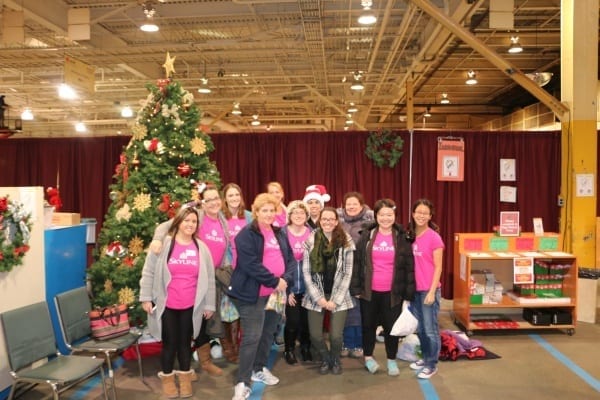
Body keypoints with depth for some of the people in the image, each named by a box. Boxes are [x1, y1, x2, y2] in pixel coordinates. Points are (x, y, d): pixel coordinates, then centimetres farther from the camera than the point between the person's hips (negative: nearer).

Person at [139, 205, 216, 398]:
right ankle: (167, 379, 28)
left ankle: (185, 378, 30)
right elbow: (148, 272, -2)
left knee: (185, 342, 14)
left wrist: (209, 304, 6)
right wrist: (146, 298, -4)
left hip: (191, 306, 2)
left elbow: (209, 278, 5)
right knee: (169, 343, 9)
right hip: (166, 305, -2)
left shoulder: (201, 248, 1)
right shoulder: (163, 244, -6)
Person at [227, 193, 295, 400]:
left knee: (268, 333, 17)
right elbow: (250, 264, -21)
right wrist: (274, 281, -18)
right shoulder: (247, 234, -11)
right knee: (252, 336, -7)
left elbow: (290, 258, 8)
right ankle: (242, 383, 2)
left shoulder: (279, 233, 12)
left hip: (276, 292, 7)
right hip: (253, 293, -7)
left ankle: (259, 369, 35)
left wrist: (285, 279, -10)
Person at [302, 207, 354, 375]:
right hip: (316, 295, 1)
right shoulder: (311, 241, -4)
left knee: (336, 336, -7)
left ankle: (336, 360, 27)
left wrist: (336, 299, -9)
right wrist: (318, 297, -9)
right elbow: (306, 272, -3)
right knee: (315, 335, -4)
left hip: (339, 296, -1)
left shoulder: (346, 242, -5)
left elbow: (347, 273, -4)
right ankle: (325, 359, 30)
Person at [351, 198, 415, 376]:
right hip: (369, 290, 1)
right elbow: (357, 262, 0)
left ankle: (392, 360, 28)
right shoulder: (367, 235, -1)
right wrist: (356, 287, -3)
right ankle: (368, 357, 32)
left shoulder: (401, 237, -1)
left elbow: (409, 266, 0)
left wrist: (408, 292, -3)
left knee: (391, 326, 10)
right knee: (368, 324, 13)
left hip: (393, 292, 0)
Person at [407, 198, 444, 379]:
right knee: (420, 328, 16)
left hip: (429, 290, -5)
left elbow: (438, 267, -10)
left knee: (430, 329, 4)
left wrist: (432, 291, -13)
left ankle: (432, 365, 18)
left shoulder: (434, 237, -11)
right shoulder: (410, 236, 5)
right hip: (414, 289, 6)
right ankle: (425, 358, 33)